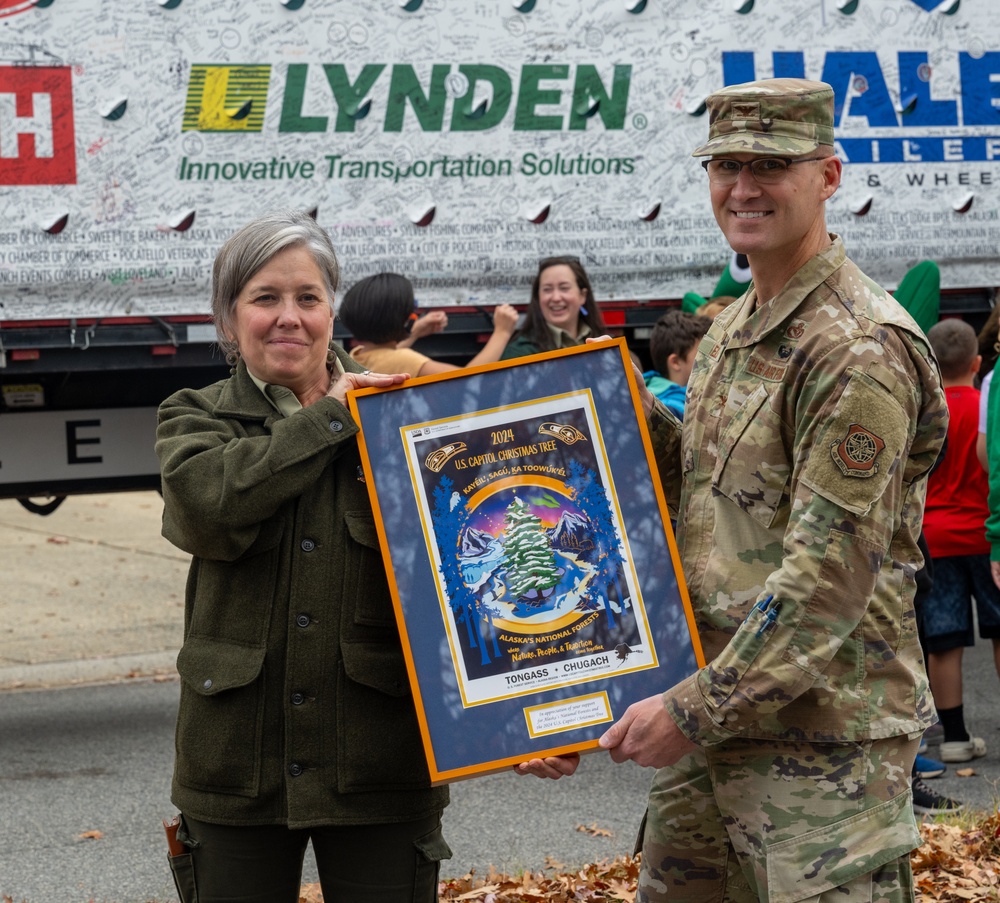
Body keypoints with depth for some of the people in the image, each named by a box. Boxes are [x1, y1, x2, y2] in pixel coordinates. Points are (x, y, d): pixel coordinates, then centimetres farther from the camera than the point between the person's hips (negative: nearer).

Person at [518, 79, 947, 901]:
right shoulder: (733, 329, 13)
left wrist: (696, 708, -21)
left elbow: (831, 571, -21)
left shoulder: (860, 351, -17)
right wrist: (638, 421, 4)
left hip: (821, 732, -9)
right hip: (711, 711, 9)